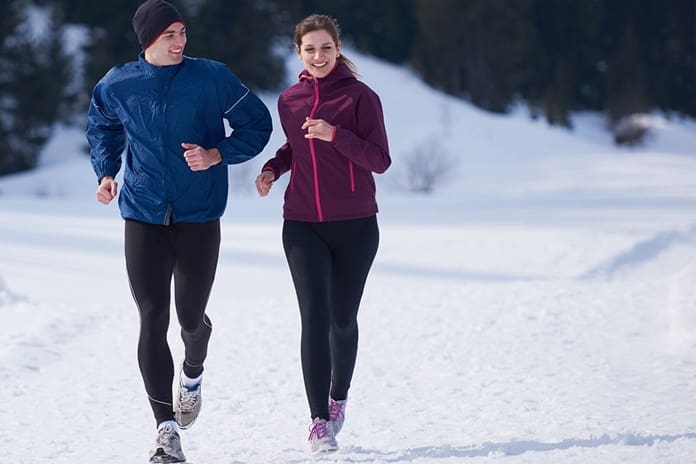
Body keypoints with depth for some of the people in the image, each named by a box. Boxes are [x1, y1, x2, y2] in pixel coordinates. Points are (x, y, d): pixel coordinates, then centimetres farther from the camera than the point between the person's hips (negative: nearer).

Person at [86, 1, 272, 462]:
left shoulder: (213, 78, -6)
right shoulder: (118, 86, 1)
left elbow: (257, 125, 2)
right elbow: (102, 128, 21)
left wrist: (217, 154, -13)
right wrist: (106, 172, 4)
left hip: (199, 216, -1)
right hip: (143, 216, 1)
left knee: (191, 316, 7)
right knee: (152, 320, -8)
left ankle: (193, 373, 44)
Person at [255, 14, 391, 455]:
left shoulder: (361, 96, -6)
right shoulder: (289, 101, 6)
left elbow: (380, 160, -10)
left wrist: (335, 134, -23)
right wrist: (273, 168, 5)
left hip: (355, 225, -2)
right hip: (303, 227, 2)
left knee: (342, 319, 8)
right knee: (315, 316, -11)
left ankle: (338, 396, 36)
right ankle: (320, 422, -10)